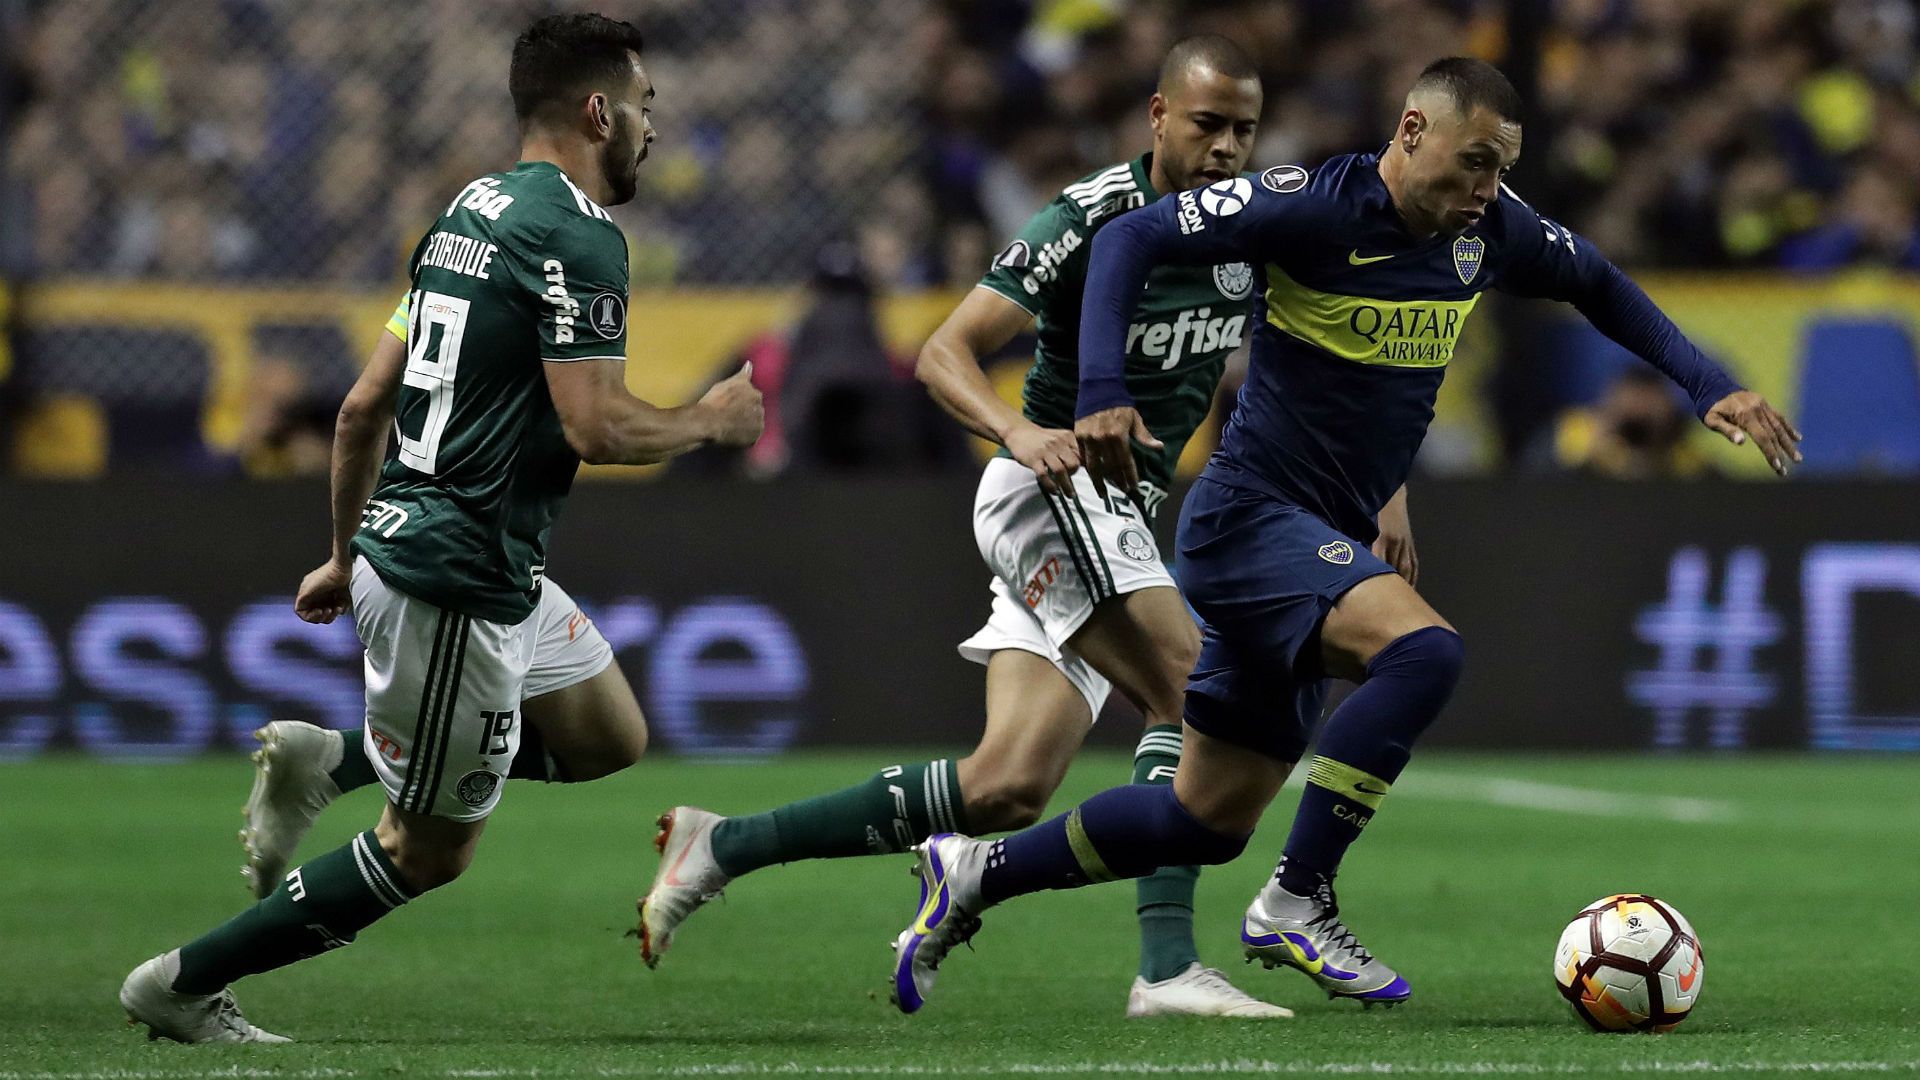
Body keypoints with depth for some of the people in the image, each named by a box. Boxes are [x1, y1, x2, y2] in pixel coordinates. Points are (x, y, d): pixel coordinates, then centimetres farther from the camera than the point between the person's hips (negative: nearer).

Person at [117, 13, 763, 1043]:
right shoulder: (578, 235, -15)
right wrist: (709, 421, -4)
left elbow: (364, 404, 16)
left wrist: (344, 554, 24)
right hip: (456, 580, -9)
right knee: (427, 852, 3)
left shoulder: (469, 211, 13)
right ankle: (181, 986, 8)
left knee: (613, 735, 19)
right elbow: (593, 425, -22)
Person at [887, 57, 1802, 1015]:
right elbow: (1130, 240, -15)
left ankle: (974, 874, 26)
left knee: (1208, 819, 11)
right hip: (1250, 515, -8)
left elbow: (1599, 287, 20)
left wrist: (1709, 388, 10)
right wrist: (1102, 392, -27)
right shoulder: (1311, 207, -17)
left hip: (1323, 542, 8)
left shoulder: (1489, 231, 3)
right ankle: (1296, 905, -23)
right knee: (1422, 648, -32)